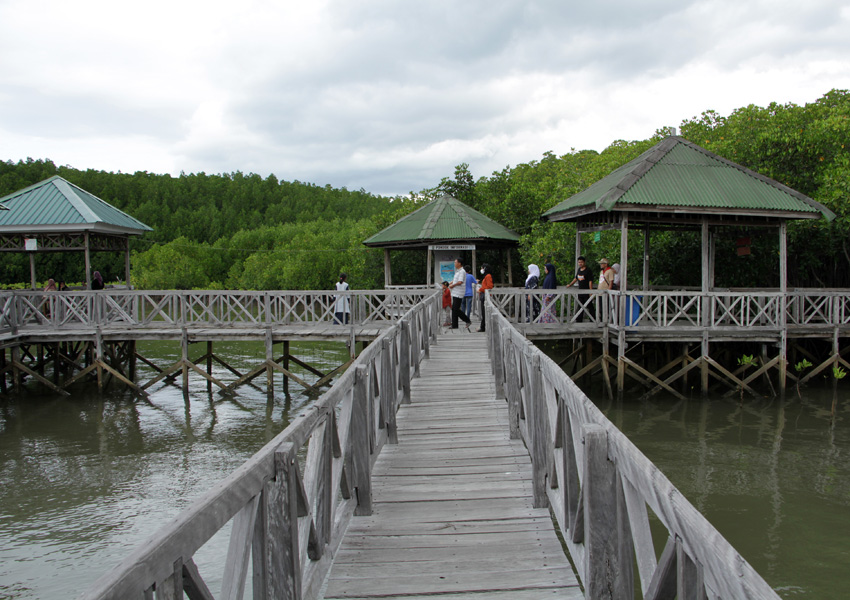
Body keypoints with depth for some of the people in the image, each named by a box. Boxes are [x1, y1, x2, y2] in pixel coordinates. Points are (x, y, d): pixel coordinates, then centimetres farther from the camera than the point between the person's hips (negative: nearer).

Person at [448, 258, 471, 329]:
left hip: (458, 294, -10)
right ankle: (454, 325, 11)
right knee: (454, 309, 8)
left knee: (456, 309, -10)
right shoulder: (457, 271, 17)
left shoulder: (462, 271, -14)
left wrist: (452, 285, -11)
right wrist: (451, 283, 10)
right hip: (455, 293, 10)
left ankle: (468, 321, 1)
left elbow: (460, 282, -23)